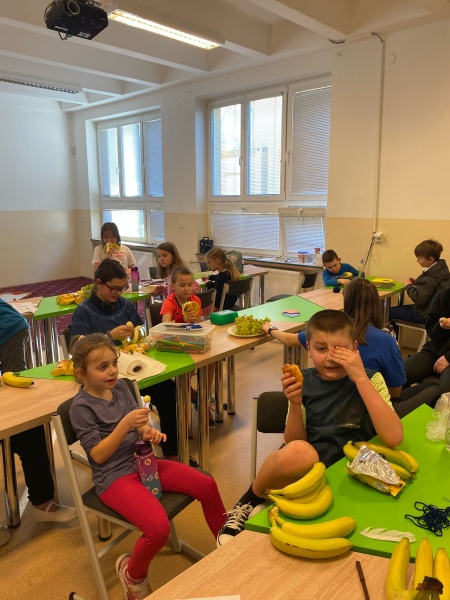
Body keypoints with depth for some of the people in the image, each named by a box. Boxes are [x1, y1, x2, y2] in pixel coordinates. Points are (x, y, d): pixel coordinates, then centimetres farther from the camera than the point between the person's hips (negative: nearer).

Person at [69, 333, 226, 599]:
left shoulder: (121, 387, 2)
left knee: (208, 486, -1)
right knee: (159, 528, -28)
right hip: (114, 476, -7)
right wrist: (125, 424, -27)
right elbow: (99, 455, -17)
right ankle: (132, 573, 8)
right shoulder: (81, 407, -15)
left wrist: (149, 432, -11)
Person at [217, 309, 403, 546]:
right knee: (298, 452, -35)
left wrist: (360, 378, -26)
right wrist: (295, 404, -19)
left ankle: (261, 507, 0)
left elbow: (394, 438, -22)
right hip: (304, 468, 1)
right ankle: (249, 503, -5)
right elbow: (294, 443, -1)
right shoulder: (305, 381, -2)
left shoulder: (370, 380, -7)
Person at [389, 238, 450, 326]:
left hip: (426, 314, -10)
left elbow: (418, 299, -26)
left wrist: (409, 285, -11)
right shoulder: (441, 268, 3)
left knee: (389, 312, -6)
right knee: (398, 309, 23)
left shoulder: (429, 278, -26)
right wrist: (417, 282, 5)